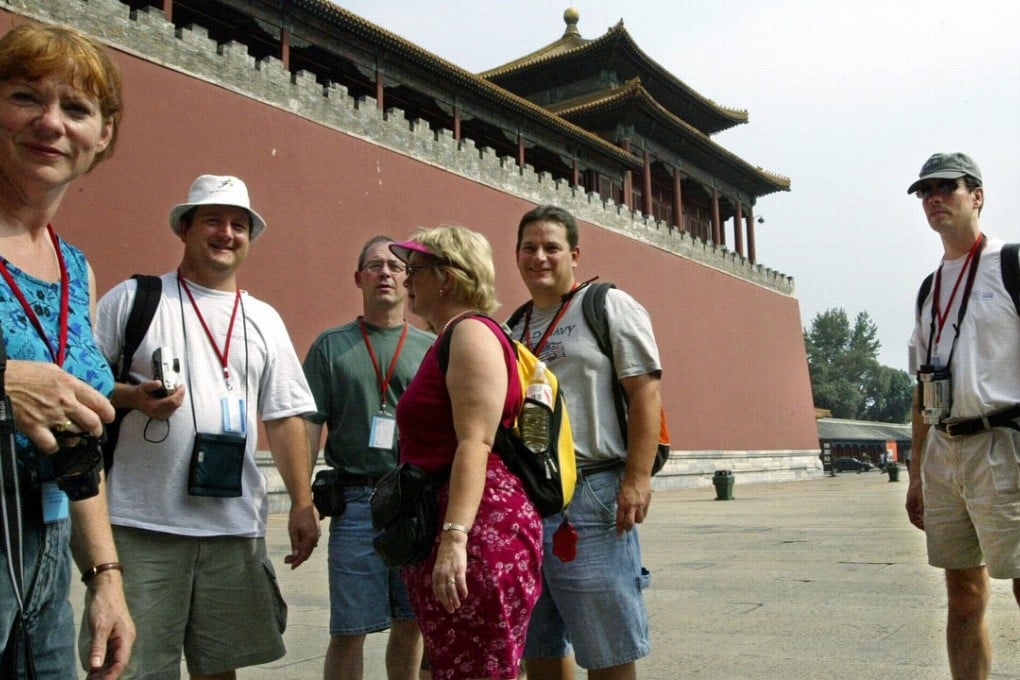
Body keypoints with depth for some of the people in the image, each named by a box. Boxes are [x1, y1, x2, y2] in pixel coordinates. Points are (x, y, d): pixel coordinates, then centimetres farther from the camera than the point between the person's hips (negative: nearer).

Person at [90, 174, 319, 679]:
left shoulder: (264, 320, 13)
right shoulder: (132, 298, 4)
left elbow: (284, 419, 10)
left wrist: (302, 503, 3)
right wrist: (131, 397, -16)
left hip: (235, 526, 3)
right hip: (141, 524, -3)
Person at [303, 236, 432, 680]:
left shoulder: (430, 348, 9)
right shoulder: (331, 346, 7)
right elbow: (307, 427, 3)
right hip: (357, 501, -1)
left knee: (411, 625, 11)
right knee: (348, 632, 2)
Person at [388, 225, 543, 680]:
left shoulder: (471, 332, -9)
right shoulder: (449, 339, 22)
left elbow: (476, 443, -21)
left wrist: (454, 537, -27)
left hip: (478, 531, -11)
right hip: (445, 535, 11)